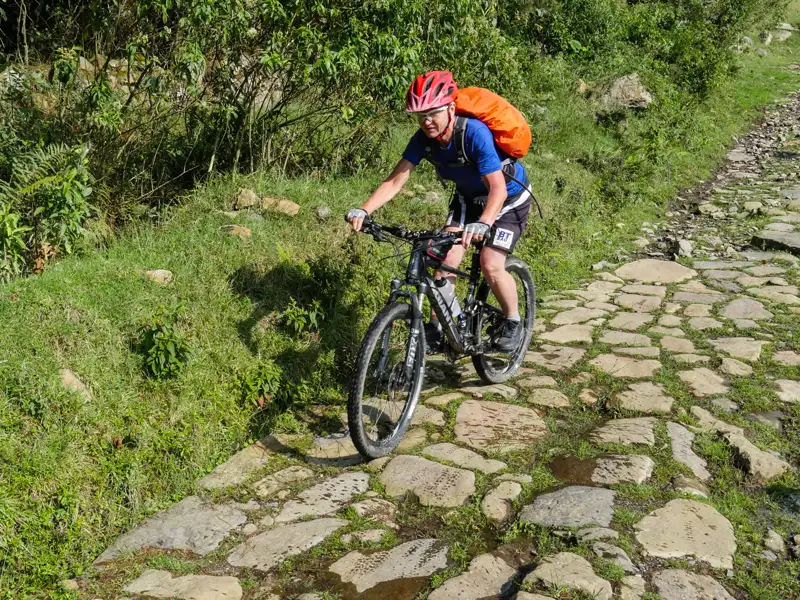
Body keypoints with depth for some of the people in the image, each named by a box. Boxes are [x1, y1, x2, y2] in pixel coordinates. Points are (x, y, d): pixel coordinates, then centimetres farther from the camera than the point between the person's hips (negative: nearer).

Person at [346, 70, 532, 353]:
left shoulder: (475, 133, -34)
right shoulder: (423, 139, -18)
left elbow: (498, 188, -42)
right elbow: (394, 181, -21)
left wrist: (483, 223, -59)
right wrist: (364, 210, -36)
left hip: (509, 197, -5)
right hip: (468, 196, 5)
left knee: (490, 264, -19)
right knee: (446, 256, -12)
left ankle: (512, 322, 6)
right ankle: (437, 328, 1)